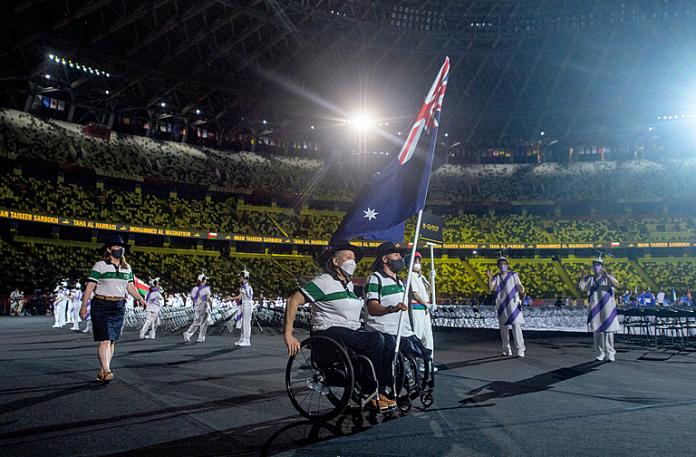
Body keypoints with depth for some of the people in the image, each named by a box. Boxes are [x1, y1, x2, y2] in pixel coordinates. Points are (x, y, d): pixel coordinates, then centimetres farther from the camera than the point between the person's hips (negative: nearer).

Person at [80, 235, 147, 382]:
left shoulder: (127, 268, 11)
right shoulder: (100, 265, -6)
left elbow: (130, 286, 13)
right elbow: (90, 286, -8)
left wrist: (140, 298, -2)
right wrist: (84, 305, -14)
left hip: (119, 307, 6)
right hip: (101, 306, -6)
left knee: (112, 340, 8)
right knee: (105, 339, -12)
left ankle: (102, 372, 16)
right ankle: (107, 371, -15)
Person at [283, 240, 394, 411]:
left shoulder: (349, 285, 20)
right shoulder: (323, 281, -6)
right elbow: (293, 301, -12)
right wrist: (288, 335, -17)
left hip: (352, 331, 8)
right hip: (330, 332, -8)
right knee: (375, 340, -28)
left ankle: (380, 392, -5)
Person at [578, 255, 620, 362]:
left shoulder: (608, 277, 1)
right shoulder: (589, 279, 10)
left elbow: (617, 285, -17)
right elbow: (579, 287, 0)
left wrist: (607, 276, -31)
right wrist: (582, 278, -18)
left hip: (607, 308, -3)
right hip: (595, 309, 3)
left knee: (608, 331, -2)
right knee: (597, 331, 5)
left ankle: (610, 354, 4)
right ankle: (599, 354, 13)